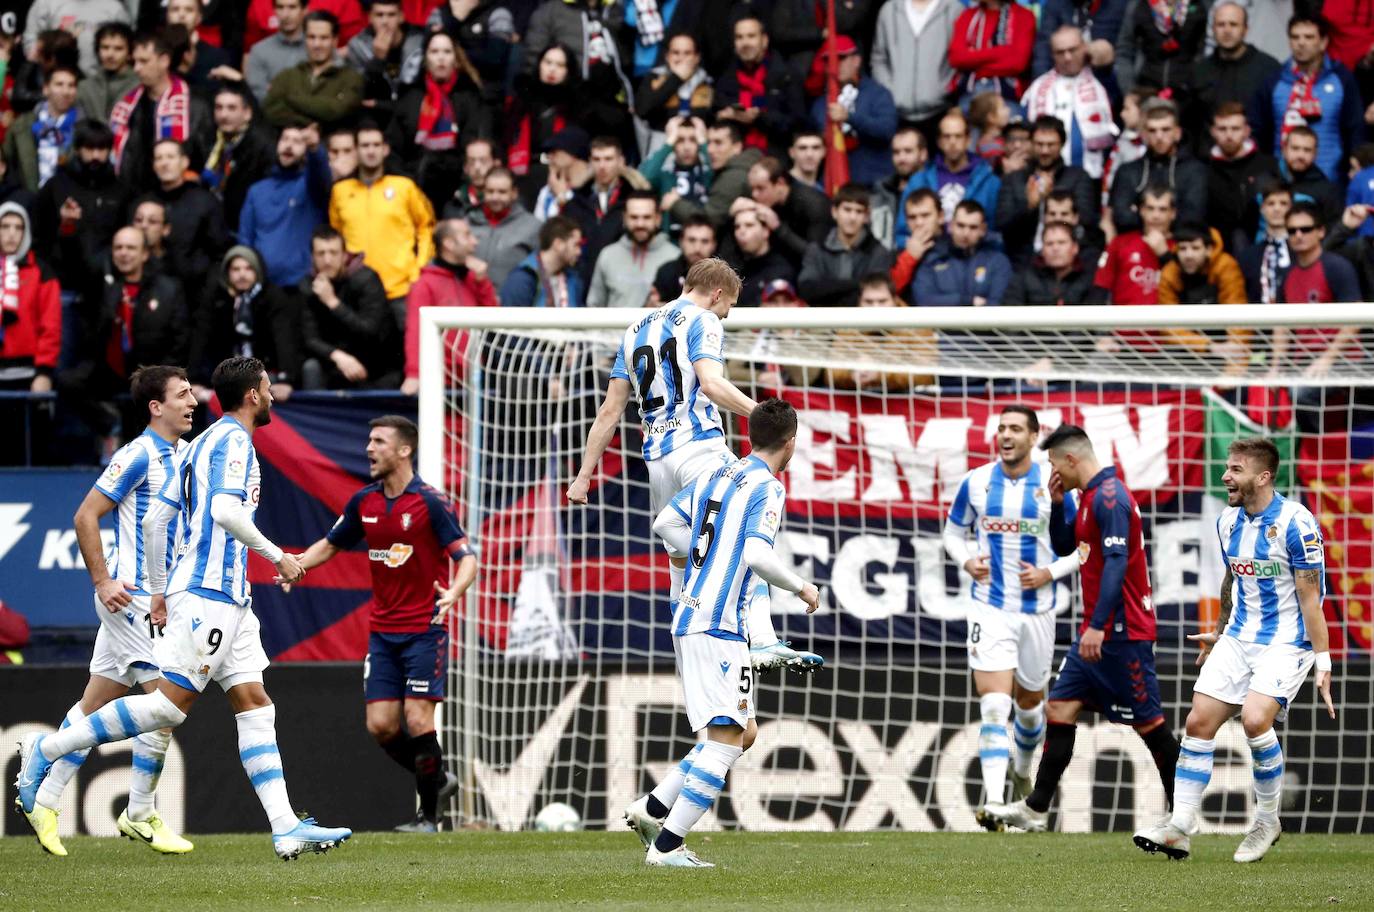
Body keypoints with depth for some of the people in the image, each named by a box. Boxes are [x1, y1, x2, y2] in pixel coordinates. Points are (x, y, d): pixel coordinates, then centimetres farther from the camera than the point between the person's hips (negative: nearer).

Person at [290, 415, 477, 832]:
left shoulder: (431, 503, -11)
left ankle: (429, 814, 2)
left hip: (424, 630, -6)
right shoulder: (364, 502, 7)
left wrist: (454, 591, -35)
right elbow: (330, 544, 21)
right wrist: (297, 564, 1)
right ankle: (438, 779, 22)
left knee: (417, 720, -11)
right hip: (382, 632, 6)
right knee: (381, 725, -1)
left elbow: (466, 558, -15)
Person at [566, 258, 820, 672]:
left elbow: (610, 410, 22)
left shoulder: (636, 330, 23)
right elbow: (711, 382, -16)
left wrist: (584, 475, 22)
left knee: (681, 561, 15)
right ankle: (762, 641, -33)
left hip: (657, 457, 7)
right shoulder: (702, 321, 3)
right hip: (700, 446, -7)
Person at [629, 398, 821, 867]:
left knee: (743, 732, 15)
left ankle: (651, 809, 12)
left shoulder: (715, 475, 15)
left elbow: (665, 523, 22)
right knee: (727, 738, -10)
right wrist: (802, 587, -6)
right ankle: (667, 845, -14)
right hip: (718, 624, -9)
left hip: (690, 617, 9)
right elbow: (757, 555, -21)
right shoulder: (767, 488, -10)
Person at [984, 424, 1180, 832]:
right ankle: (1035, 809, 6)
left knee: (1148, 721, -2)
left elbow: (1116, 563, -24)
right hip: (1097, 632, 10)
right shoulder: (1089, 498, 15)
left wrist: (1098, 626, -28)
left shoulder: (1109, 497, -16)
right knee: (1059, 709, 5)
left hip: (1122, 633, -10)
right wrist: (1058, 504, 10)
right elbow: (1064, 547, 26)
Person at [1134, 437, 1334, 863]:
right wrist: (1219, 633, 34)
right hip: (1238, 638, 7)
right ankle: (1180, 827, 1)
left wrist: (1323, 664, -17)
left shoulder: (1295, 522, -16)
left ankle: (1268, 819, -5)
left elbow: (1311, 598, -16)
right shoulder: (1228, 521, 6)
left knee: (1255, 719, -26)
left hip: (1286, 643, -7)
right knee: (1199, 722, -4)